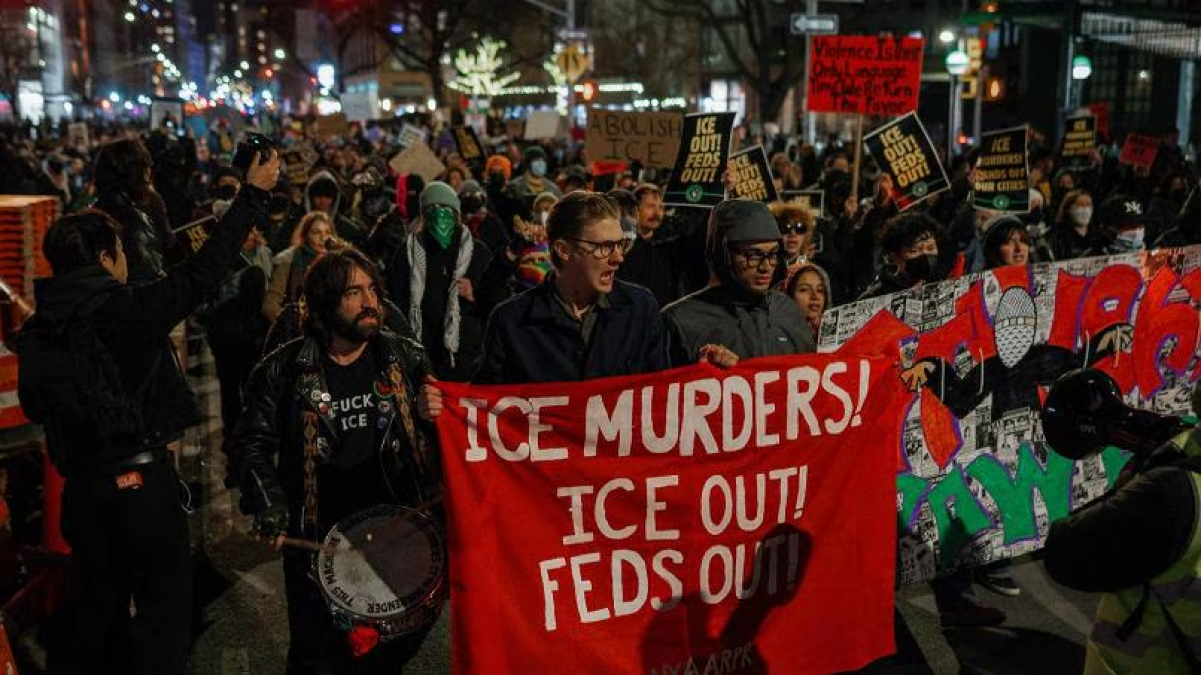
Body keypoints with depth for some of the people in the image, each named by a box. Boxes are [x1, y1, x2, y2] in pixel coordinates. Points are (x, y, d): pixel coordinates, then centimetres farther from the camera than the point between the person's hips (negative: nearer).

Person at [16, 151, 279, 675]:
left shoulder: (34, 332, 0)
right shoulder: (127, 309, -14)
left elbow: (35, 407, 11)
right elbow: (203, 272, -13)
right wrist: (253, 194, -8)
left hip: (82, 488, 6)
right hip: (143, 481, -5)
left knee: (100, 606, 21)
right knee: (164, 608, 7)